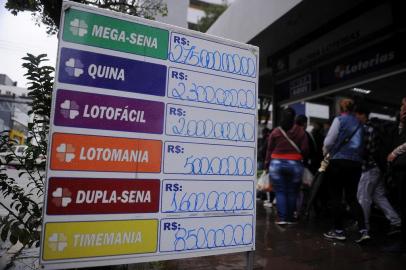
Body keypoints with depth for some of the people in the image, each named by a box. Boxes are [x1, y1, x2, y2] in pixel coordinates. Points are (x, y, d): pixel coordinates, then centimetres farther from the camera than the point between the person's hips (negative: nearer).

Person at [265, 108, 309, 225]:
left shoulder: (275, 132, 1)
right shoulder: (300, 131, 0)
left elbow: (269, 150, 2)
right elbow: (305, 149, -3)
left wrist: (267, 164, 10)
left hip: (277, 163, 0)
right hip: (295, 164, 0)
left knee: (280, 191, 6)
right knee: (292, 192, 11)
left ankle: (282, 217, 3)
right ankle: (290, 217, 17)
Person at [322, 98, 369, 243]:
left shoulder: (339, 120, -4)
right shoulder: (358, 123, 13)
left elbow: (329, 141, -5)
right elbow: (361, 143, 12)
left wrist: (326, 152, 13)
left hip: (339, 161, -6)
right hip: (356, 162, 6)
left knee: (336, 197, 3)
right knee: (352, 198, 12)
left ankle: (338, 230, 9)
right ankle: (363, 230, 4)